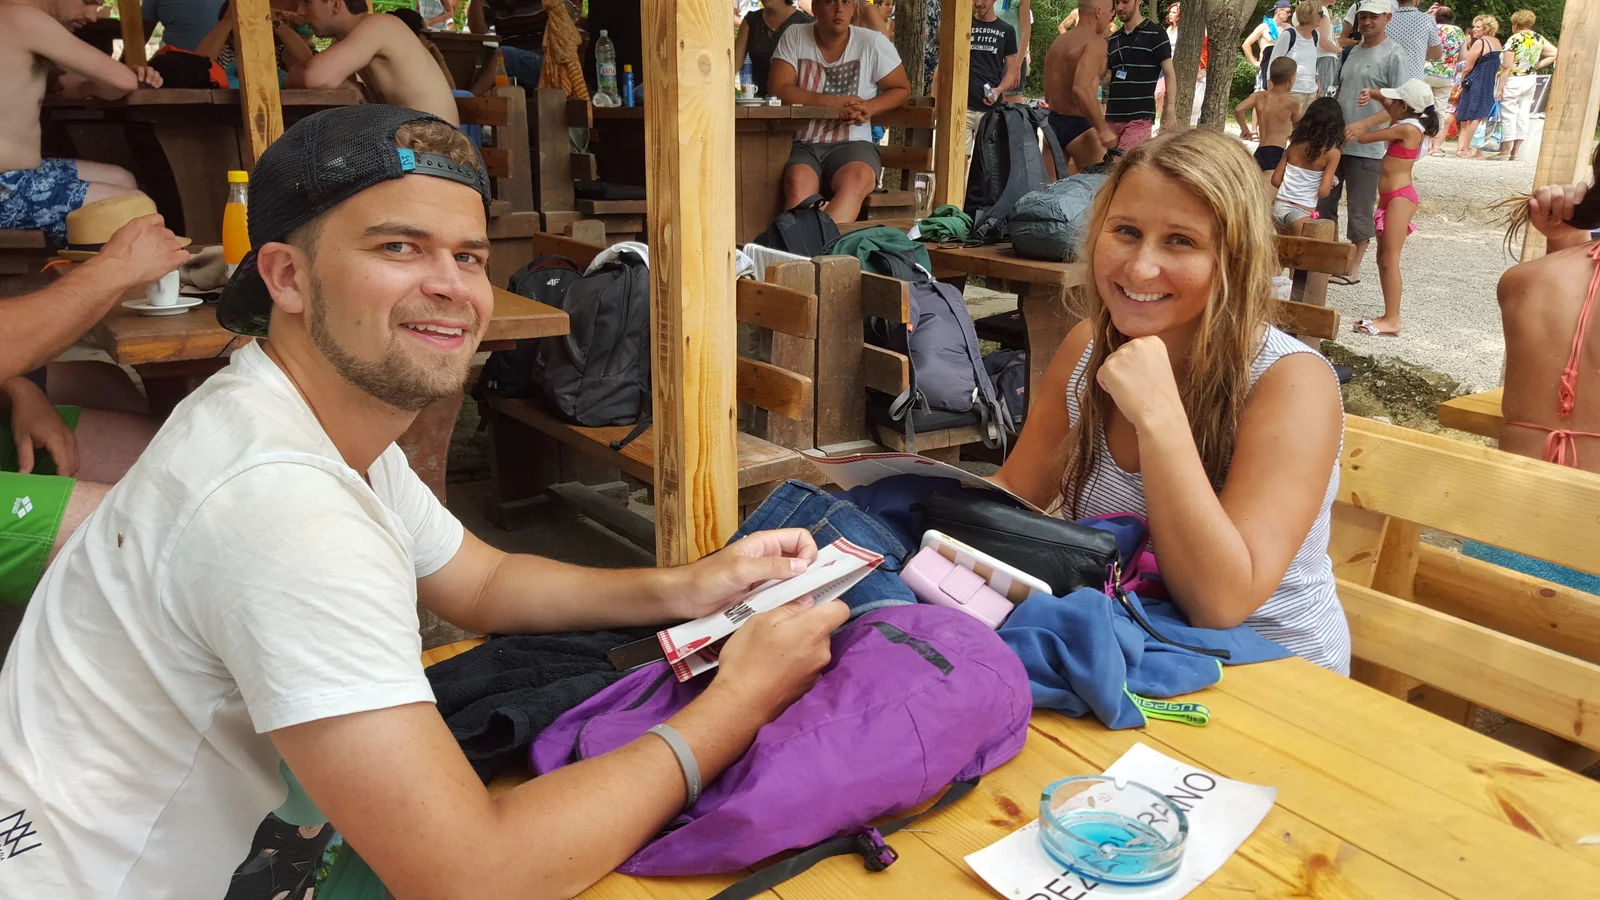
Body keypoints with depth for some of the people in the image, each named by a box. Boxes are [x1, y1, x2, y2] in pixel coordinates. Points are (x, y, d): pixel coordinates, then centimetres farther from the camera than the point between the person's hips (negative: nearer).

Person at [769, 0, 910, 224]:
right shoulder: (794, 37, 5)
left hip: (853, 143, 0)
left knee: (857, 180, -36)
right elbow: (779, 89, -4)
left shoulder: (872, 42, 4)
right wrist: (832, 102, -14)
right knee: (798, 181, -36)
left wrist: (869, 107, -10)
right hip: (801, 144, 0)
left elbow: (902, 89, 11)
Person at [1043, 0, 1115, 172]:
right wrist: (1103, 129, -24)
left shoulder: (1058, 42, 15)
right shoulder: (1095, 43, -12)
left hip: (1053, 122, 9)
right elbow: (1081, 89, -28)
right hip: (1077, 125, -9)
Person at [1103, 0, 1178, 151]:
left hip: (1140, 117, -6)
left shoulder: (1155, 34, -2)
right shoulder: (1113, 39, 14)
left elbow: (1169, 75, -4)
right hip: (1112, 117, 6)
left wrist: (1170, 112, -13)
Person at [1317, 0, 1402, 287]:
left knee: (1359, 211, 0)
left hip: (1367, 148, -7)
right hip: (1335, 142, 7)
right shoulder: (1352, 51, 13)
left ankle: (1353, 268, 9)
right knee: (1323, 203, 11)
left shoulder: (1393, 54, -8)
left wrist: (1363, 125, -24)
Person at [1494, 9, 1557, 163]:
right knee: (1523, 114, 9)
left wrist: (1501, 86, -13)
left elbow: (1507, 66, -16)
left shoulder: (1514, 39, -13)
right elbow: (1555, 54, 6)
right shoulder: (1539, 38, 5)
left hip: (1513, 81, -6)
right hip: (1531, 80, 6)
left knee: (1509, 115, -2)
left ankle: (1505, 151, -1)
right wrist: (1537, 65, 7)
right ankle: (1515, 150, 11)